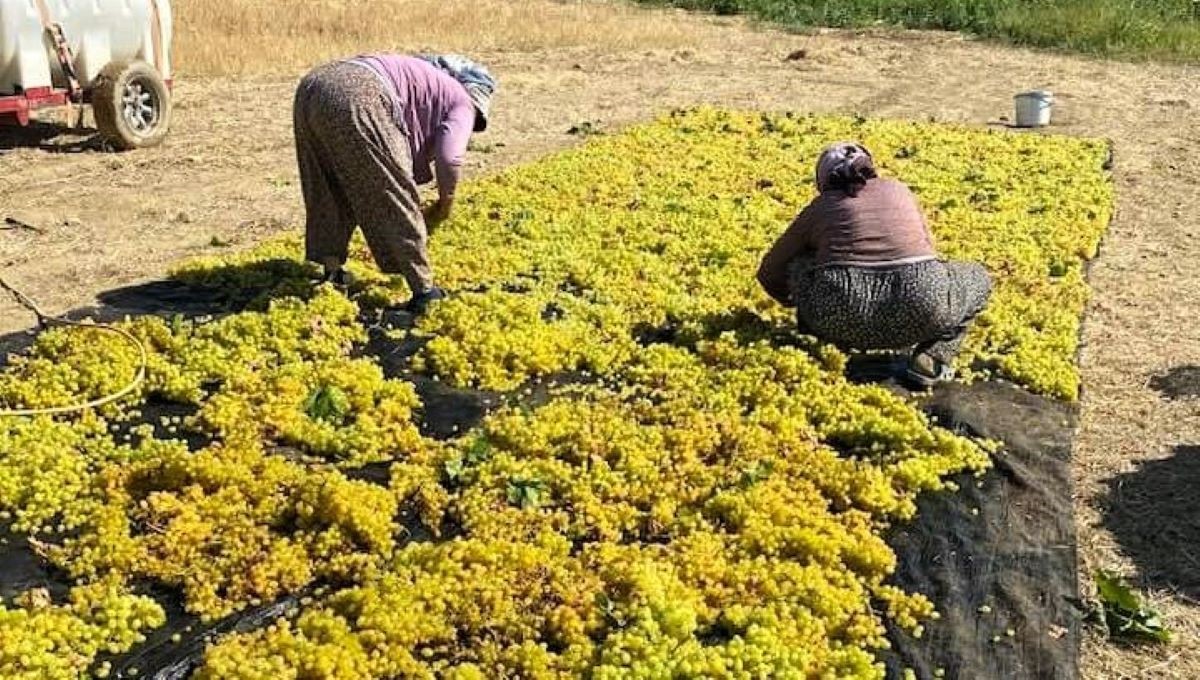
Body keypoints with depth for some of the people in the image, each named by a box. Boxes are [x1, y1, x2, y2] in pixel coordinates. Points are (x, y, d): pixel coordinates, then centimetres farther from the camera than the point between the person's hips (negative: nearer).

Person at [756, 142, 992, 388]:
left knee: (797, 265, 28)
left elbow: (769, 273, 28)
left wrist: (799, 302, 47)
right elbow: (928, 246, 37)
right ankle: (930, 359, 10)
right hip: (920, 308, 0)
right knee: (977, 278, 30)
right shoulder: (898, 190, 25)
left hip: (842, 319, 0)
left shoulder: (819, 207, 21)